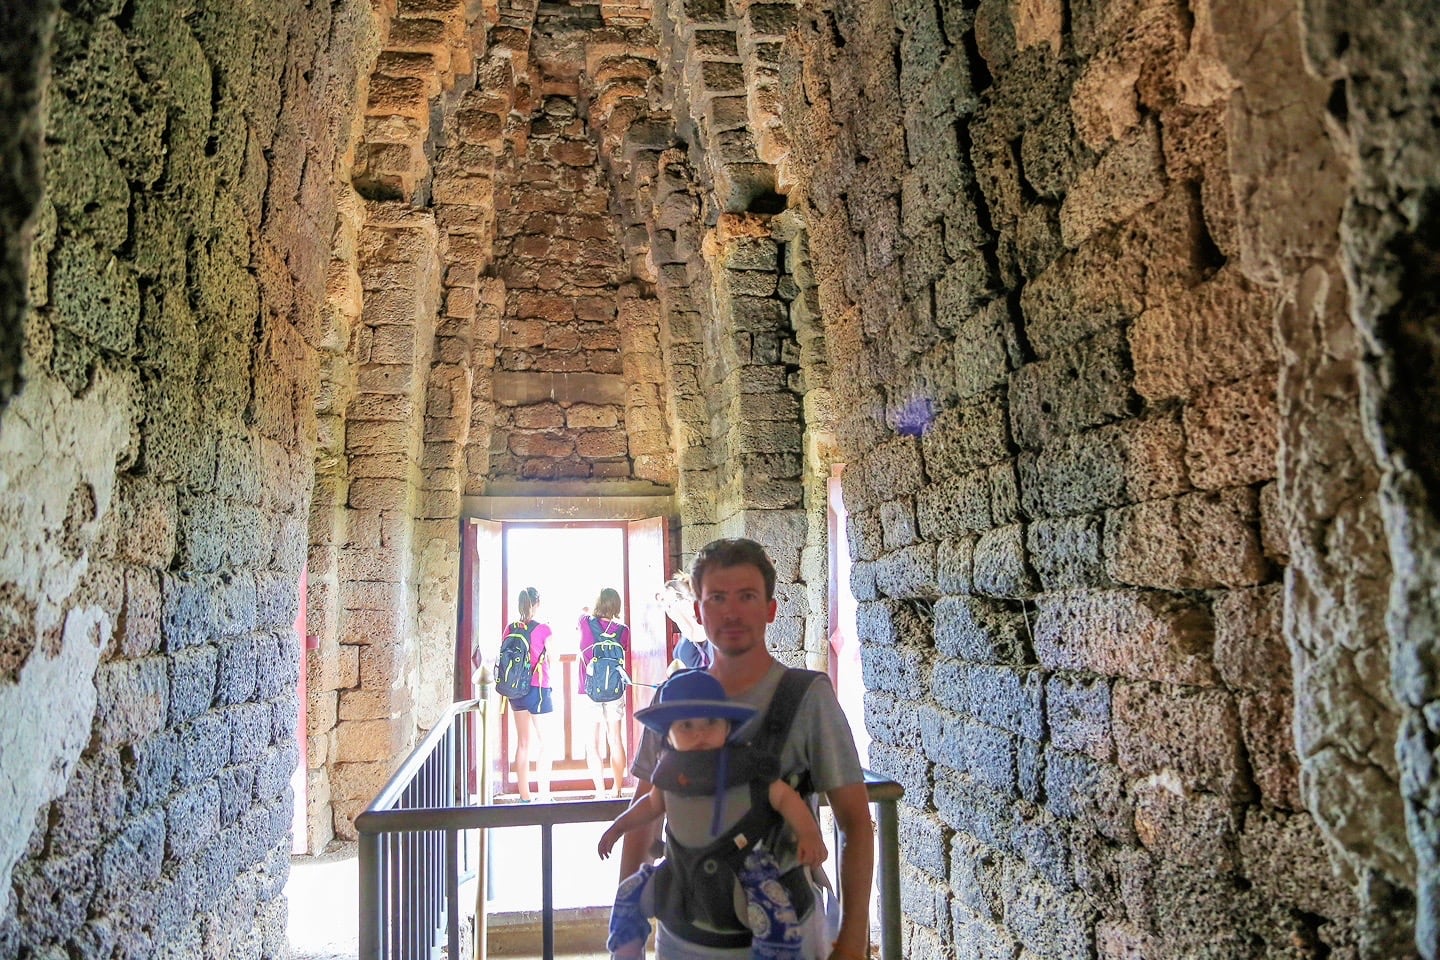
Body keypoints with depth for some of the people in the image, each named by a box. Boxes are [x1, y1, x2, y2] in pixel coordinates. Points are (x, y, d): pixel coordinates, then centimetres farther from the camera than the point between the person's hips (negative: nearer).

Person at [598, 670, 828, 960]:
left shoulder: (747, 765, -15)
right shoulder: (671, 770, -2)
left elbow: (784, 796, -8)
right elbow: (653, 803, 18)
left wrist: (809, 834, -21)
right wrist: (619, 826, 16)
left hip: (744, 864, -5)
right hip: (685, 865, 5)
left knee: (777, 917, -30)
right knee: (630, 893, 13)